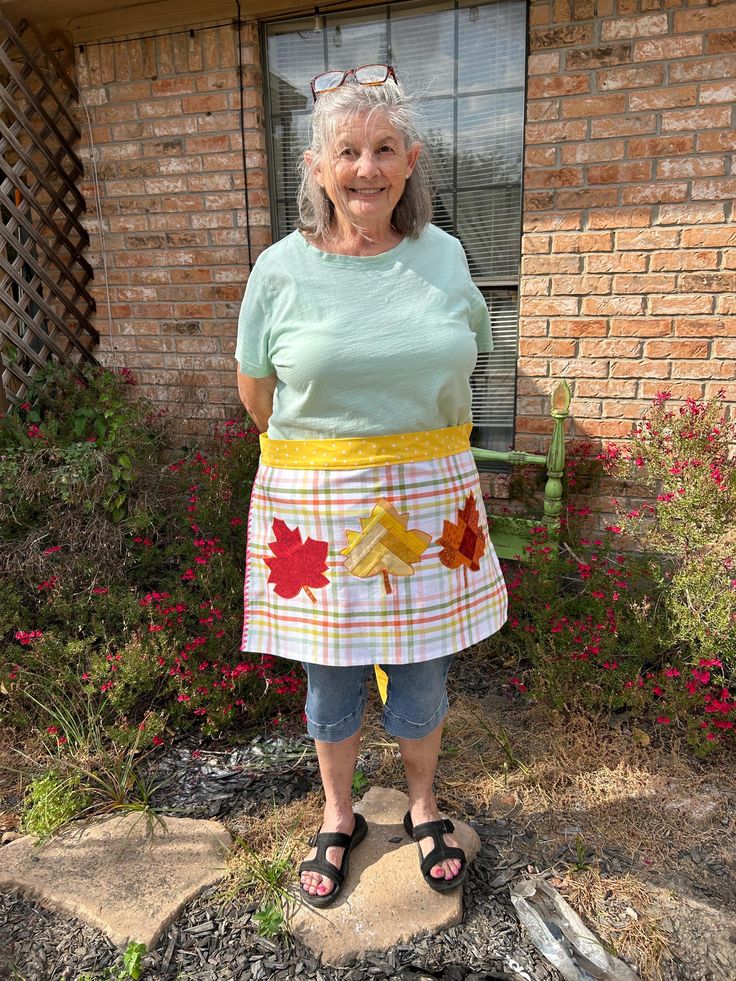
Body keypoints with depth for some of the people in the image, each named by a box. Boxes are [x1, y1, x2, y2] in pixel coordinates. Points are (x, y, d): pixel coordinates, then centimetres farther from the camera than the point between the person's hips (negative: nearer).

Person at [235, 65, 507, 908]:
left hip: (428, 498, 2)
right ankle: (337, 817, 39)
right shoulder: (281, 268, -5)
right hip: (318, 504, -1)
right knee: (330, 674, 12)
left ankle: (423, 806, 41)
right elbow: (254, 389, 5)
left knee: (421, 670, 14)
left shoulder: (444, 256, 2)